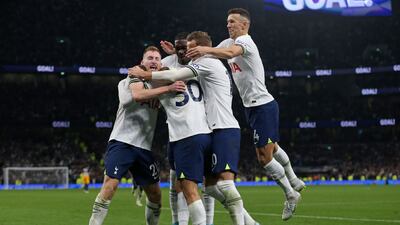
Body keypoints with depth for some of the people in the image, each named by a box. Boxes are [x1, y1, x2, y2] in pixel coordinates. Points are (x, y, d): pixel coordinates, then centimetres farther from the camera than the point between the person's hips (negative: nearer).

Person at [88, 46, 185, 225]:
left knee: (155, 193, 8)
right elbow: (137, 95, -23)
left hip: (144, 147, 6)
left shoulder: (160, 85, 18)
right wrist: (167, 88, -27)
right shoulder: (132, 80, -2)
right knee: (109, 186, -19)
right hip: (122, 141, -6)